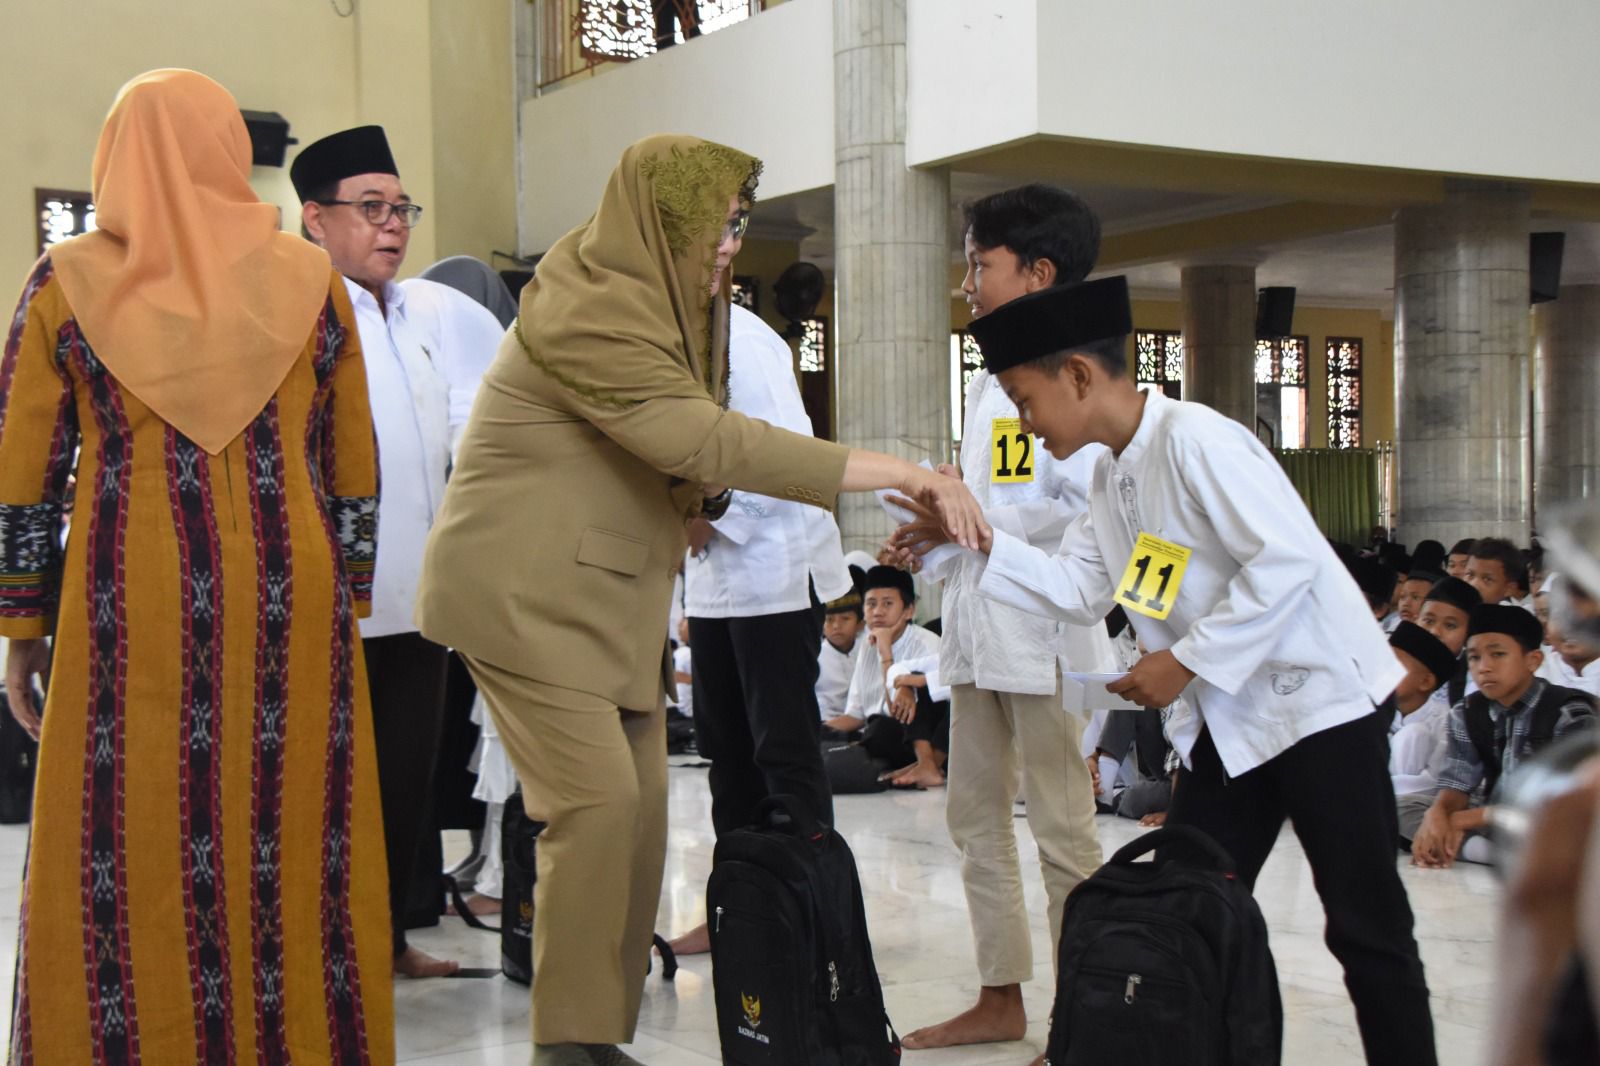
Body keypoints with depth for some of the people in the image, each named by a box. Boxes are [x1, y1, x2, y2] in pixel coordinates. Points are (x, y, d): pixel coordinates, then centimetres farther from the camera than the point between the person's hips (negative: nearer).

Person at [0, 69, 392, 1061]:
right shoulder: (310, 280, 6)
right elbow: (354, 472, 8)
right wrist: (345, 604, 15)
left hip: (131, 611, -1)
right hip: (293, 606, 2)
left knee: (127, 865, 5)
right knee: (293, 852, 8)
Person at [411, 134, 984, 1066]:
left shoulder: (662, 305, 12)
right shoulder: (588, 316, -20)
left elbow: (688, 462, 20)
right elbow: (712, 444, -30)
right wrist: (902, 473, -30)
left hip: (609, 599, 9)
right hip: (527, 595, -9)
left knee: (641, 805, 4)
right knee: (599, 798, -15)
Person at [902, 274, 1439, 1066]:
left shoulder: (1192, 438, -20)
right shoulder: (1112, 473, 8)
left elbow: (1288, 560, -25)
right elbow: (1079, 591, 9)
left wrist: (1185, 662, -21)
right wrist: (981, 543, -2)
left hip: (1318, 697, -9)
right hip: (1231, 715, 9)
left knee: (1365, 925, -2)